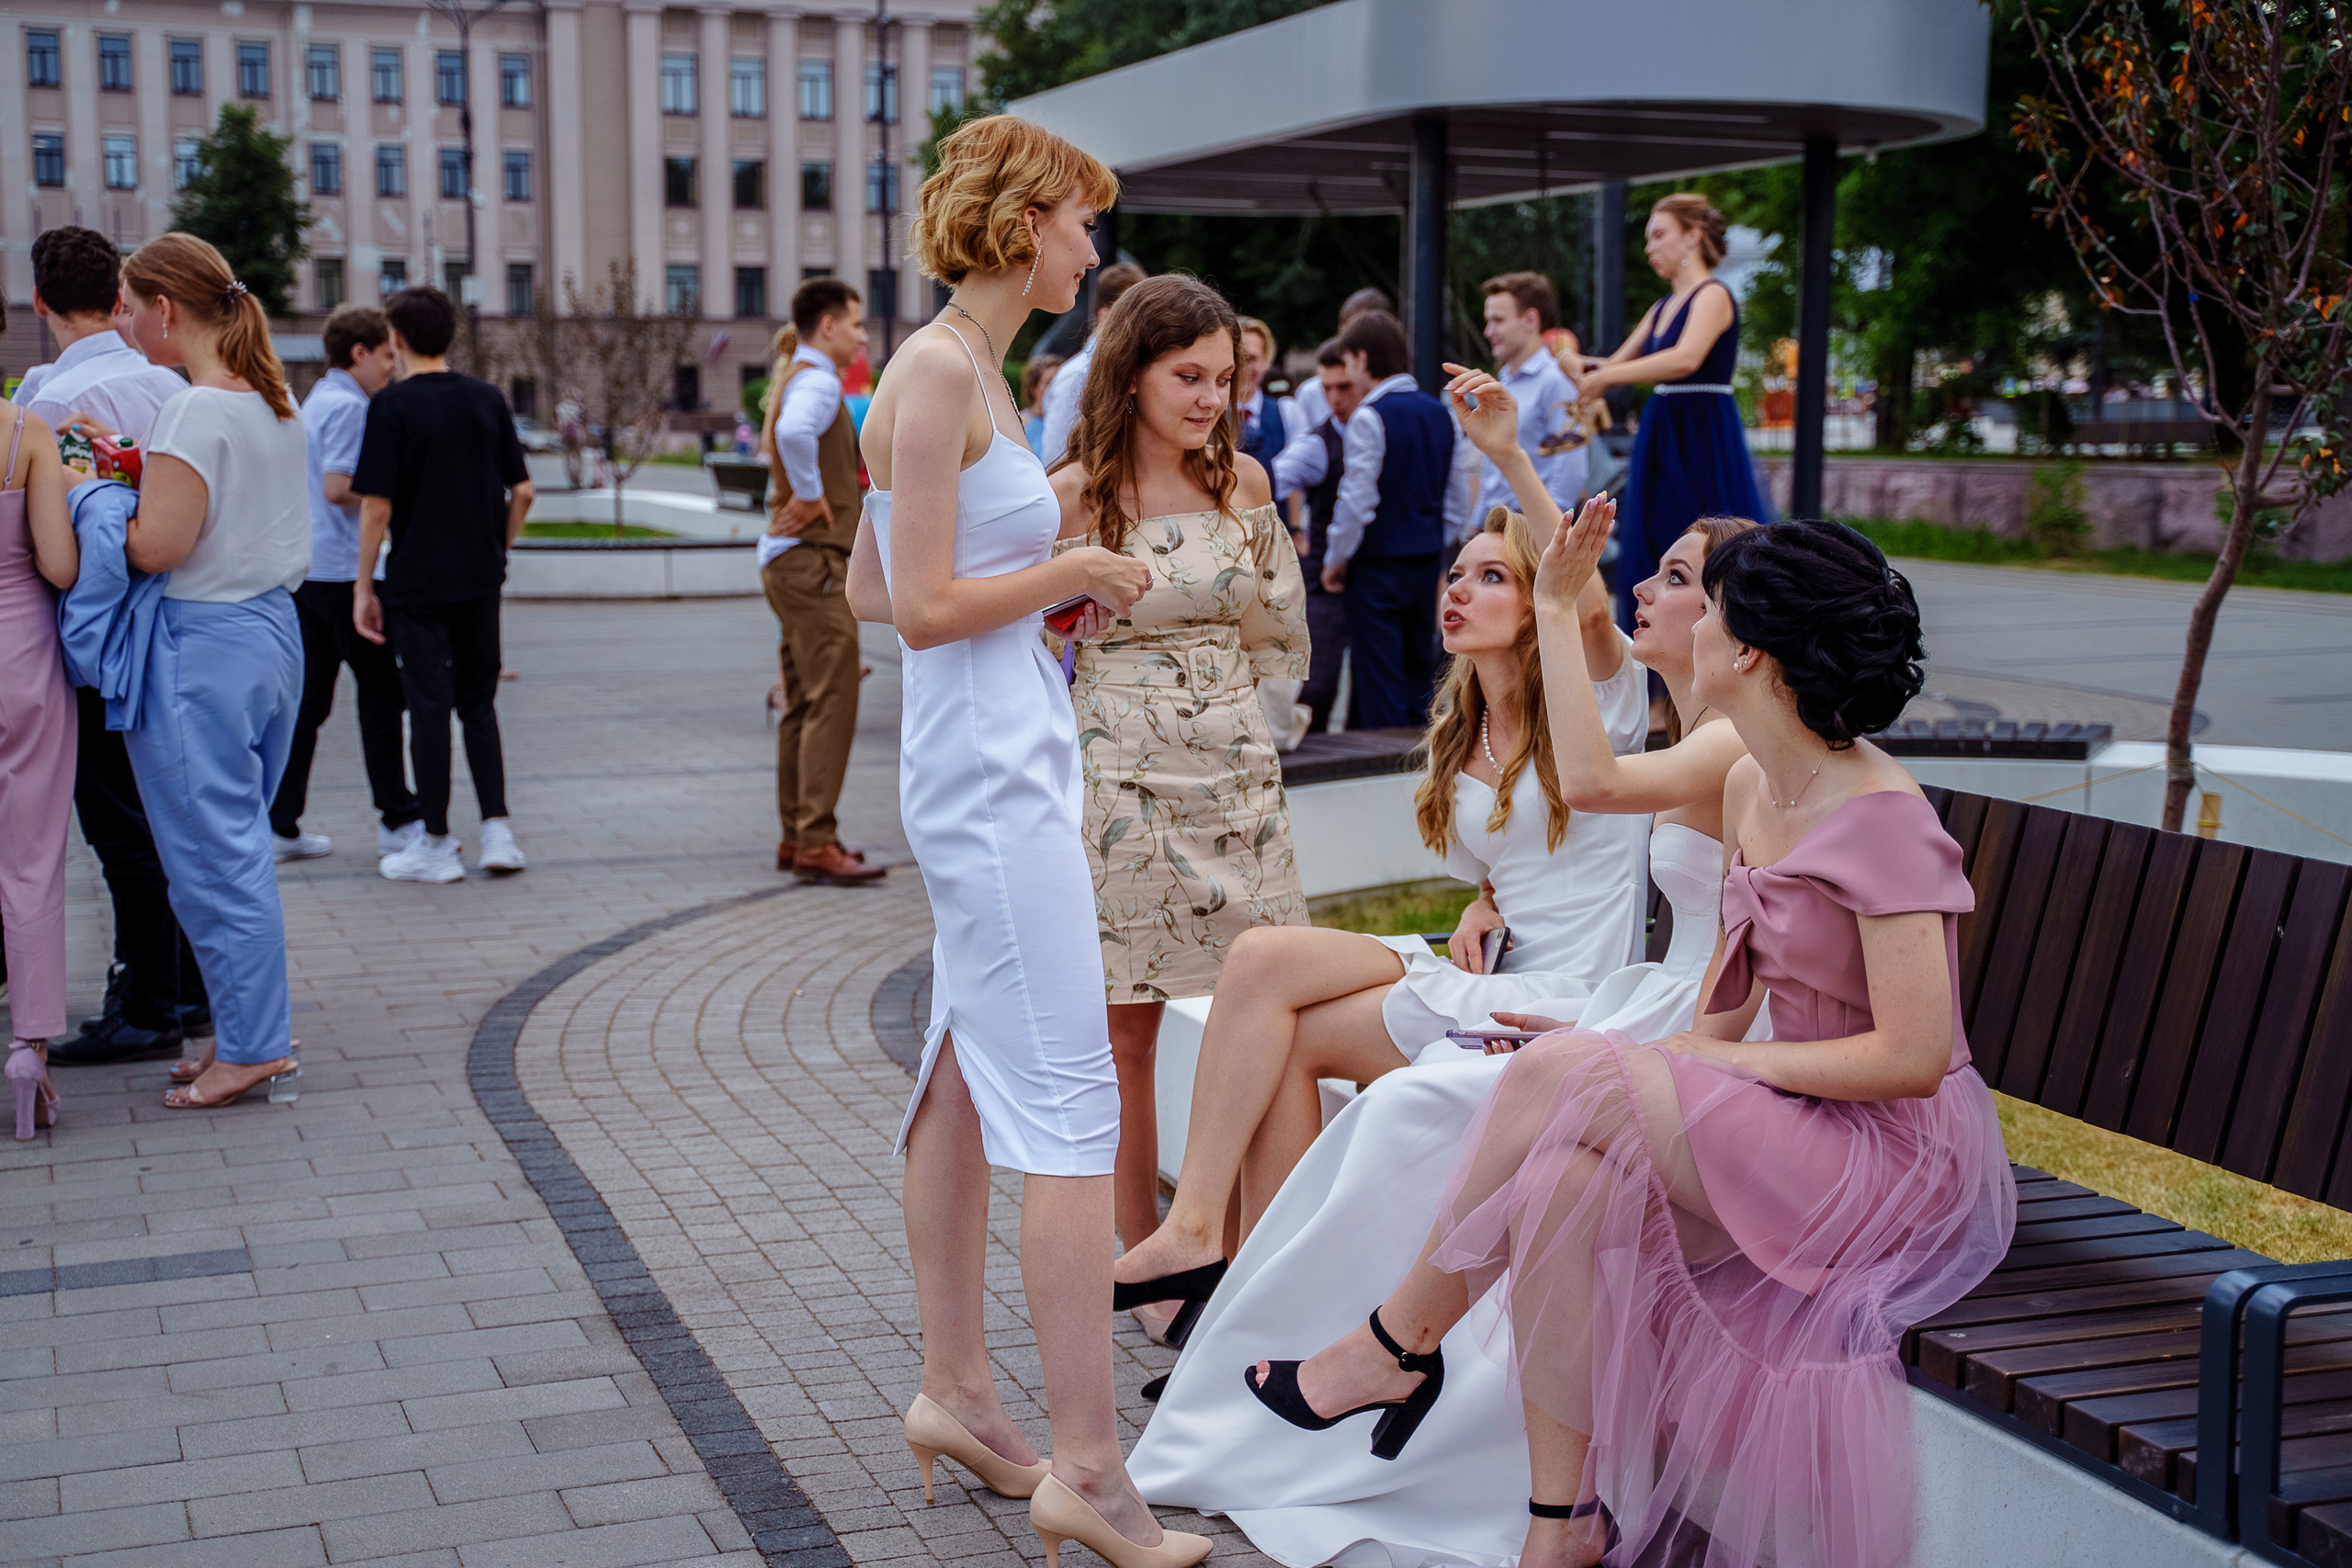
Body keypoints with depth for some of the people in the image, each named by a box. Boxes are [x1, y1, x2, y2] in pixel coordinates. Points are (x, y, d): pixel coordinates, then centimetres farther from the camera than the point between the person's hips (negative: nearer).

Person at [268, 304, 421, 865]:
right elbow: (337, 487, -20)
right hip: (343, 571, -9)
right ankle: (397, 821, 3)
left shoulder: (312, 403, 19)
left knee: (306, 698, 9)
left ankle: (281, 823, 9)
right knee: (381, 693, -2)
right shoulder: (348, 405, -12)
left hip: (304, 569, 9)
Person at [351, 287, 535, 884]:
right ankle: (497, 830, 6)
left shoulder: (392, 405, -10)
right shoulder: (487, 399, 4)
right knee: (478, 702, 14)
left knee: (429, 706, 2)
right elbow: (522, 492, 6)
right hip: (480, 578, 4)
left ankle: (436, 845, 7)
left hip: (417, 582, -4)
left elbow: (377, 505, -13)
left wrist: (363, 586, -5)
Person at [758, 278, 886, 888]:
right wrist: (809, 496, -23)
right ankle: (815, 843, -11)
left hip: (790, 557, 11)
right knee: (831, 701, -11)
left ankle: (796, 836, 18)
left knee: (803, 702, 13)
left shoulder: (793, 377, 19)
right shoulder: (817, 382, -13)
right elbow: (794, 432, -36)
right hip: (813, 556, -11)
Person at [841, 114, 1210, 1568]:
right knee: (1069, 1100, -10)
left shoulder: (966, 369, 15)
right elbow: (921, 606, -20)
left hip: (1006, 761, 10)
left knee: (970, 1074, 15)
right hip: (992, 771, -10)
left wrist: (1054, 599, 12)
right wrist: (1073, 572, -8)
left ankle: (958, 1388, 26)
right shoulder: (940, 371, -14)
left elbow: (870, 586, 20)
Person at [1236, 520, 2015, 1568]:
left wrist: (1727, 1064, -15)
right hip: (1796, 1128, 8)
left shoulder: (1884, 822, -18)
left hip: (1900, 1155, -8)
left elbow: (1914, 1056, -21)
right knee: (1564, 1176, -19)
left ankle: (1395, 1347, -3)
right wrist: (1667, 1058, -3)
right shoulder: (1749, 789, 9)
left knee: (1556, 1073, -22)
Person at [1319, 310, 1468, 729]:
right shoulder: (1440, 414, 7)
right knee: (1419, 675, 17)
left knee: (1380, 684, -1)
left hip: (1378, 565, -7)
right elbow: (1460, 500, 10)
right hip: (1429, 561, 7)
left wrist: (1335, 560, -4)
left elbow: (1356, 501, -17)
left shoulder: (1370, 417, -14)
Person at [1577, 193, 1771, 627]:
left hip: (1704, 440, -9)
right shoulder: (1662, 309, 17)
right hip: (1661, 441, 9)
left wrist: (1603, 376, -27)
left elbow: (1686, 359, -26)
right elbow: (1616, 365, 20)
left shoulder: (1713, 295, -9)